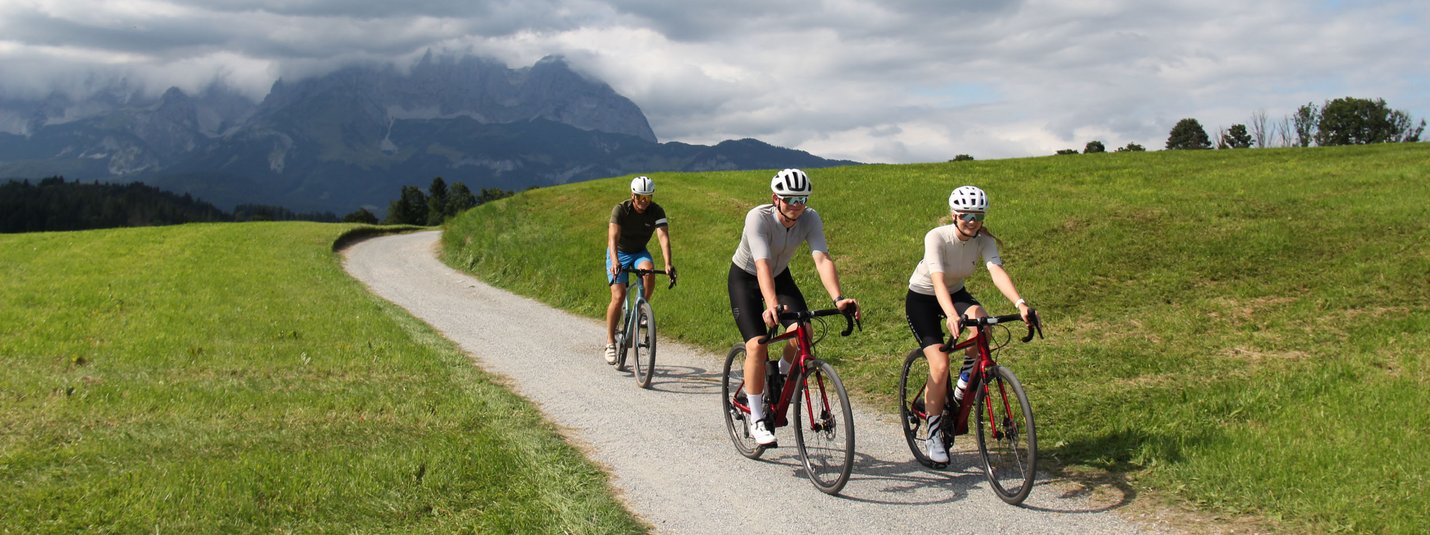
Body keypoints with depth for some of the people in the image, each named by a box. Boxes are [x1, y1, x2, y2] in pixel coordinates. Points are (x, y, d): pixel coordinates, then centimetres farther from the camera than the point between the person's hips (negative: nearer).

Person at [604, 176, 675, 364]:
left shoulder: (657, 211, -19)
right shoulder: (620, 210, -25)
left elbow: (663, 237, -32)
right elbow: (613, 237, -37)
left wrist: (668, 264, -48)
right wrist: (615, 262, -55)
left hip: (640, 252, 2)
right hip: (619, 253, -2)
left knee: (649, 271, -33)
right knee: (618, 296, -17)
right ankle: (610, 342, -6)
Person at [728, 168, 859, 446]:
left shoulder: (810, 219, -22)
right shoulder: (758, 218, -33)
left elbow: (823, 260, -33)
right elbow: (763, 265, -43)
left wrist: (838, 298, -49)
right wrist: (772, 306, -58)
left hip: (781, 275, 4)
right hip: (745, 278, -4)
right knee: (757, 345, -18)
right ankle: (756, 419, -5)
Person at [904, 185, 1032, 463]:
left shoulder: (984, 240, -17)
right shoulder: (937, 237, -28)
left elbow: (997, 271, -31)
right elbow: (938, 280, -39)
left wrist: (1020, 304, -48)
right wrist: (951, 315, -57)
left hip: (956, 293, 4)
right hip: (922, 297, -4)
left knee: (981, 320, -32)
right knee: (940, 365, -18)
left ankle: (968, 374, -6)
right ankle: (934, 434, -2)